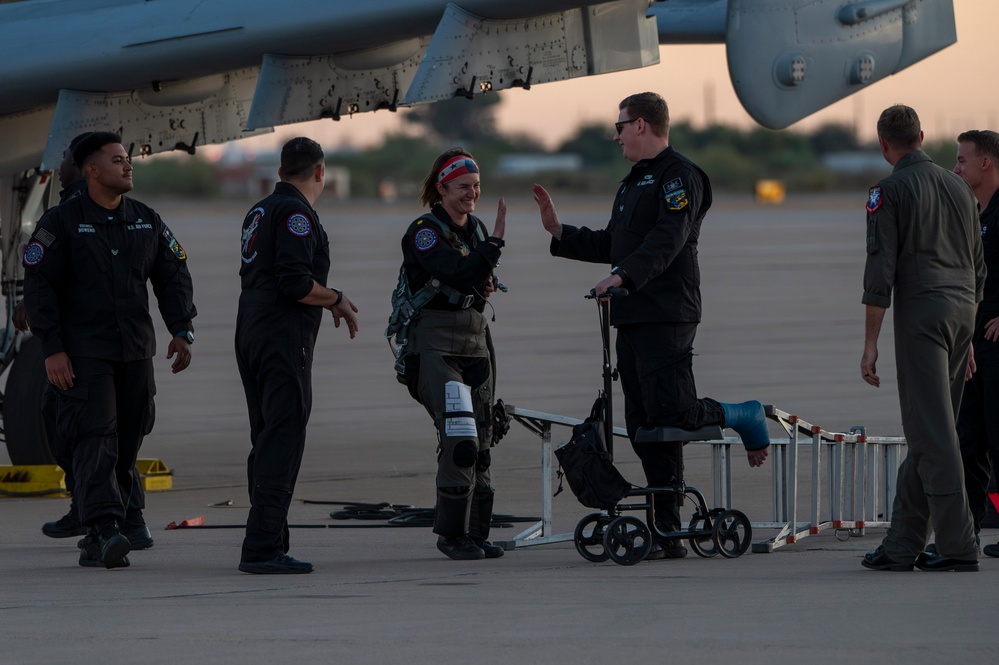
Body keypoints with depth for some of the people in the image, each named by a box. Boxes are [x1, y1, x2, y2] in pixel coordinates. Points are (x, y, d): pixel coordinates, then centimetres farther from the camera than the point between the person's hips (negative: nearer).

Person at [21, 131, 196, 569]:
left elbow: (173, 277, 16)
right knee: (95, 438, -16)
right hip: (83, 352, -5)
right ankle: (104, 529, -26)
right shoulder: (61, 223, -3)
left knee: (127, 442, 5)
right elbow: (38, 285, -6)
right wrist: (52, 348, -14)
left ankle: (96, 541, 11)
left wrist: (182, 331, 2)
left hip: (136, 352, 5)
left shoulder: (147, 222, 12)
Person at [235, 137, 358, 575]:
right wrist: (337, 299, -4)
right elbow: (297, 283, -20)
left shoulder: (260, 212, 19)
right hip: (284, 338, -10)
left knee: (266, 440, 13)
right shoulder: (296, 213, -11)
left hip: (252, 336, 10)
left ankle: (266, 543, 16)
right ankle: (263, 547, -17)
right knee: (283, 440, -11)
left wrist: (326, 302, 24)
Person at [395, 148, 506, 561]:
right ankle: (451, 534, -10)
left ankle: (476, 532, 16)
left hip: (475, 342, 8)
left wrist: (485, 287, 5)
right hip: (435, 344, -8)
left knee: (480, 442, 7)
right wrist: (496, 241, -30)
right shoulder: (423, 232, -10)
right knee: (459, 438, -19)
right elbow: (458, 273, -24)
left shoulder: (475, 229, 14)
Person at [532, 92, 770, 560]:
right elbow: (612, 244, 28)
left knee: (669, 412, -18)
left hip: (667, 316, -9)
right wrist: (558, 232, 24)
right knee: (645, 430, 4)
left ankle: (745, 418, 9)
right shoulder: (633, 182, 24)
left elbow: (666, 240, -21)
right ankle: (668, 534, 4)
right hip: (632, 318, 9)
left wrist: (622, 275, -32)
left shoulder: (679, 177, -7)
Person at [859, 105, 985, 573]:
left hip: (921, 311, -7)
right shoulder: (958, 188, 16)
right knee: (926, 432, 10)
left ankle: (958, 545, -12)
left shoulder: (890, 191, -5)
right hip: (962, 307, 7)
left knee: (932, 433, -7)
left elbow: (880, 271, -10)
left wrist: (871, 342, -7)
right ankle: (902, 545, 11)